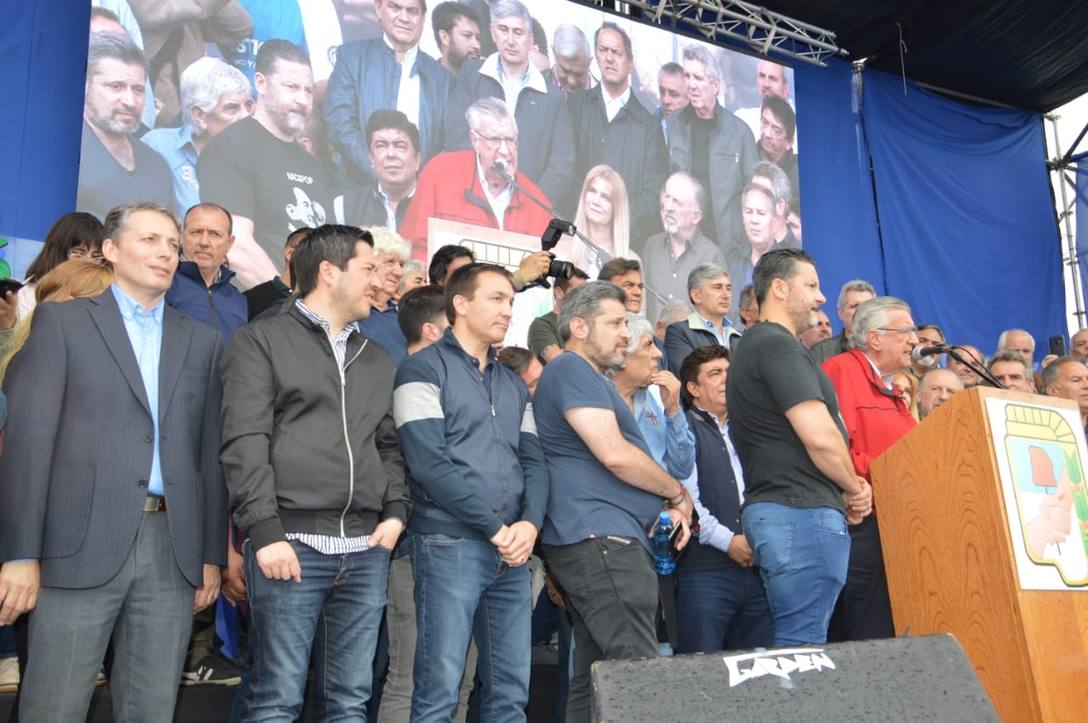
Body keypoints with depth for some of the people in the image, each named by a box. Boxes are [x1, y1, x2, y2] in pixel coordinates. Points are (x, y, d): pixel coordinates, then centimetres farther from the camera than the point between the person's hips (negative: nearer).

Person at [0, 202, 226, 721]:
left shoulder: (202, 341, 14)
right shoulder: (62, 320, 4)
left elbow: (209, 453, 12)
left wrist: (212, 555, 8)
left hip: (173, 549, 3)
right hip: (81, 546, -3)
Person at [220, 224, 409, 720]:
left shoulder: (377, 360, 20)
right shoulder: (262, 341, 2)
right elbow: (244, 442, -7)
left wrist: (396, 511, 4)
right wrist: (265, 532, -14)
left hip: (367, 550, 5)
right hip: (292, 542, -5)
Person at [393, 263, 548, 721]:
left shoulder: (513, 385, 18)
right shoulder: (424, 369, -3)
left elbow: (533, 461, 12)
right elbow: (429, 464, -14)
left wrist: (530, 523, -8)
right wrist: (495, 527, -13)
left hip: (512, 551, 7)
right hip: (450, 545, -6)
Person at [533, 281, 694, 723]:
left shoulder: (588, 377, 25)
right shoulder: (572, 368, -7)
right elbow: (614, 453, -17)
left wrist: (665, 504, 10)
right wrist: (678, 495, -3)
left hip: (600, 540, 11)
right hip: (598, 537, -11)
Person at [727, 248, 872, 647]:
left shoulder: (753, 346, 21)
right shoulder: (779, 346, -11)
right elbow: (820, 436, -20)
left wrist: (843, 490, 14)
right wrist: (855, 488, -2)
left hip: (769, 508, 10)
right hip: (803, 511, -10)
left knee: (791, 641, 14)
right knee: (803, 645, -7)